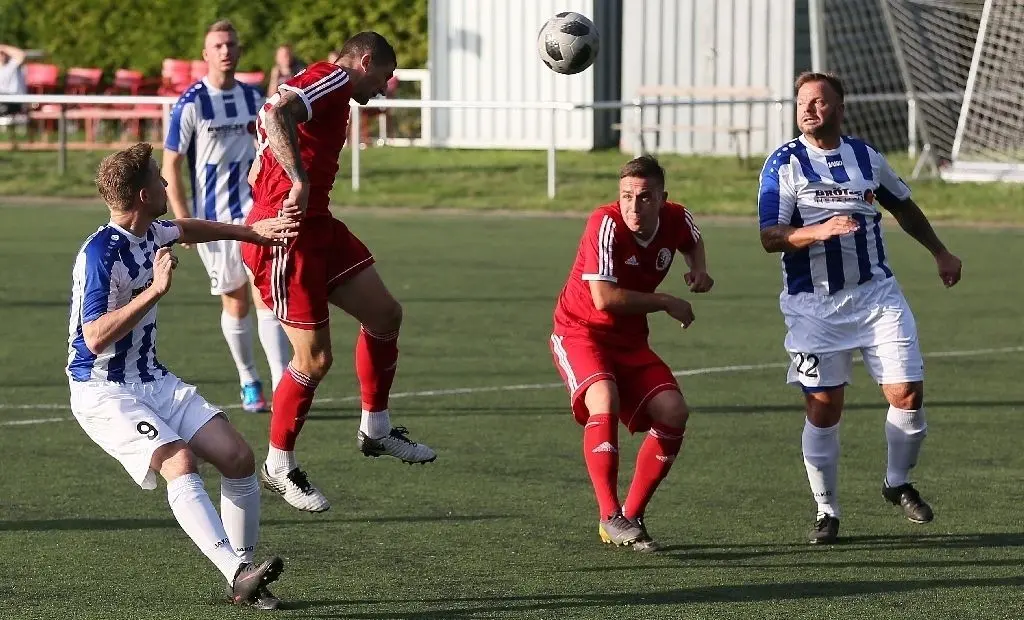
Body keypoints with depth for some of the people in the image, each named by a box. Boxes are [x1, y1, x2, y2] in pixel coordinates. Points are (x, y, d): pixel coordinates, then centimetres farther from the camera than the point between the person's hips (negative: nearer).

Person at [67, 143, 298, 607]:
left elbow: (188, 229, 32)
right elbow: (95, 338, -29)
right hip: (103, 392, -9)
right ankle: (239, 573, -41)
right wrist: (155, 289, -32)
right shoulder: (100, 253, -21)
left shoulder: (150, 233, 6)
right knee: (180, 461, -30)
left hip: (153, 381, 9)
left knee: (237, 455, -7)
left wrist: (251, 232, 35)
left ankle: (242, 581, -2)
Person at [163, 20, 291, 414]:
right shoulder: (191, 104, -7)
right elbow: (170, 164, -6)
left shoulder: (252, 98, 7)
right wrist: (183, 217, -11)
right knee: (235, 304, 8)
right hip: (213, 218, -2)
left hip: (254, 211, 2)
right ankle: (249, 382, 27)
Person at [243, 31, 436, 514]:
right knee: (315, 358, -5)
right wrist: (300, 181, -35)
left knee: (385, 315, 12)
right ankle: (279, 467, 10)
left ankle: (375, 430, 26)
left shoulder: (320, 86, 21)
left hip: (316, 227, 10)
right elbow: (276, 115, -31)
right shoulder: (335, 79, -9)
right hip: (288, 234, -10)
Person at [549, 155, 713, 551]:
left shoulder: (676, 219, -6)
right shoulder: (606, 224, -25)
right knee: (604, 402, -32)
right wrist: (667, 303, -22)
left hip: (629, 340, 6)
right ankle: (610, 516, -27)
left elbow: (692, 240, 22)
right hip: (579, 331, -6)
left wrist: (699, 269, -1)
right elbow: (604, 297, -31)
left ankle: (632, 516, 2)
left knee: (673, 412, -10)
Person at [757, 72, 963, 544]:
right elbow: (770, 237, -13)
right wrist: (820, 230, -29)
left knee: (907, 394, -4)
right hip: (813, 305, -3)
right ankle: (826, 511, 10)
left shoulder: (866, 157, 8)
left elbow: (903, 206, 26)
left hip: (876, 294, 3)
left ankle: (898, 484, 20)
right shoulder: (784, 163, -4)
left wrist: (940, 254, 29)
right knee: (823, 409, -4)